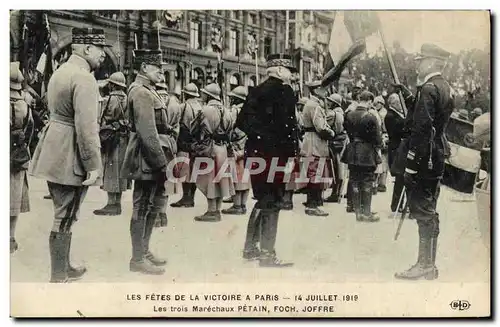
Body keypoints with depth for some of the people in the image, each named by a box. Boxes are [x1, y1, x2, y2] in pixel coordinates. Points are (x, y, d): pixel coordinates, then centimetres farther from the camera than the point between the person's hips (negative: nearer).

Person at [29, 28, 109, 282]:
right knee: (65, 218, -1)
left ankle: (63, 267, 33)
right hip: (70, 158, -10)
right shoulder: (84, 79, -18)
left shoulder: (61, 71, 14)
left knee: (63, 215, 20)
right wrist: (93, 165, -20)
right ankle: (58, 279, 9)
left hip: (53, 153, 10)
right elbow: (86, 126, -23)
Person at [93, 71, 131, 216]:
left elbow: (104, 122, -13)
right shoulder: (128, 99, 11)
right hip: (124, 138, 8)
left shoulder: (110, 99, -11)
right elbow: (130, 120, 12)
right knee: (119, 170, 11)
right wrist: (126, 132, 17)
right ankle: (117, 203, 16)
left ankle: (112, 205, -4)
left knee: (111, 171, -4)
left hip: (112, 139, -8)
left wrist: (99, 139, -9)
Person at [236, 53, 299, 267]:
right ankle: (267, 254, -2)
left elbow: (242, 121, 13)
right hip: (275, 153, -8)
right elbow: (289, 125, -15)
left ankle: (250, 248, 23)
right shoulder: (285, 91, -9)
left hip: (255, 151, 8)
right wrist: (293, 153, -12)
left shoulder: (257, 90, 13)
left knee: (263, 200, 18)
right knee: (272, 203, -4)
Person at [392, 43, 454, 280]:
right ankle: (429, 265, 22)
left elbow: (422, 128, -22)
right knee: (429, 211, 14)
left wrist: (411, 162, -22)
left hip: (424, 159, -10)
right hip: (437, 157, 10)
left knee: (423, 211, -5)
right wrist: (410, 99, 14)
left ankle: (424, 265, 1)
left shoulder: (428, 89, -16)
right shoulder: (445, 88, 14)